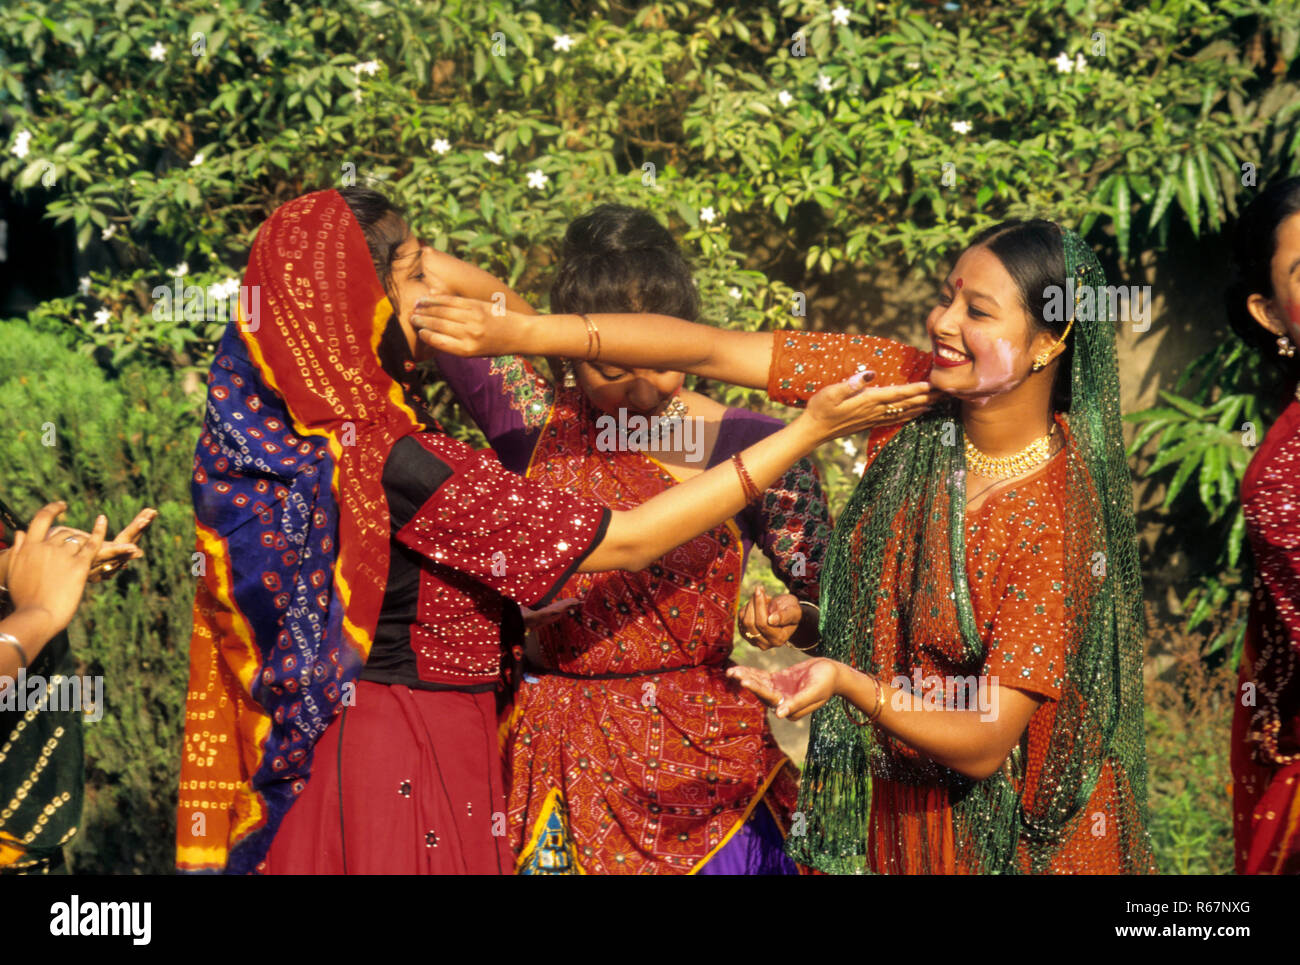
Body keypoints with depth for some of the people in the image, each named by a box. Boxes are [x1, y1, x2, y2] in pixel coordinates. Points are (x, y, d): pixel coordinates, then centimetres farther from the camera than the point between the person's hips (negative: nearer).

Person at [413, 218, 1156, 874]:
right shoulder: (909, 389, -10)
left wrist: (849, 684, -40)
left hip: (1006, 829, -5)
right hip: (881, 800, 5)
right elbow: (710, 352, -15)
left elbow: (984, 747, -24)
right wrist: (523, 332, -21)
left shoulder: (1061, 515, -24)